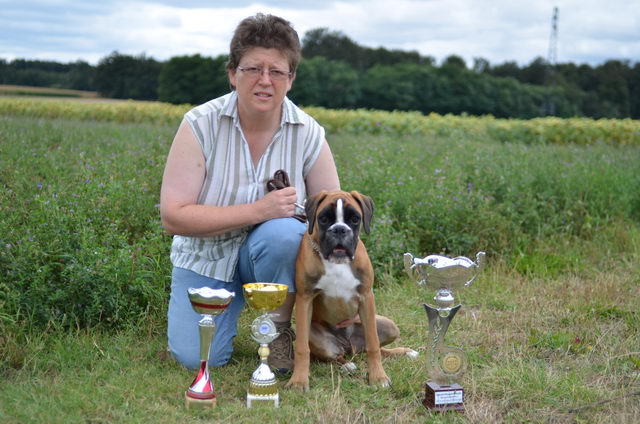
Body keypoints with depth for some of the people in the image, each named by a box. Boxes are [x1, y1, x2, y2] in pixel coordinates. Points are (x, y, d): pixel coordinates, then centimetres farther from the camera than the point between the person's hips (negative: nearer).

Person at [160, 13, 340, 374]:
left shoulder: (309, 135, -13)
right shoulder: (200, 125, -17)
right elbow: (173, 217, -22)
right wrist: (258, 210, -30)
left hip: (272, 250, 1)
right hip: (206, 257, -1)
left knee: (284, 232, -34)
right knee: (197, 358, -19)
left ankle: (281, 329, -7)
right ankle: (233, 302, 15)